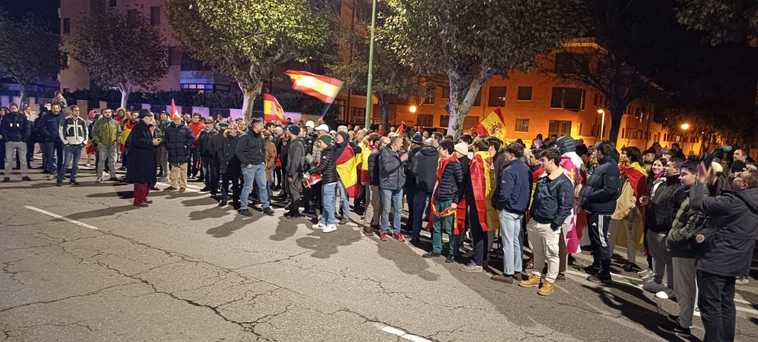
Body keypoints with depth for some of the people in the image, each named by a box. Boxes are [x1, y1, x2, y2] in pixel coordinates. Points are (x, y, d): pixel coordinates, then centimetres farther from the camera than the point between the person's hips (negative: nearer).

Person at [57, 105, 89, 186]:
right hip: (69, 145, -4)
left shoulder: (82, 121, 8)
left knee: (76, 164, 8)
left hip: (79, 145, 4)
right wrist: (65, 141, -6)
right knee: (66, 163, -7)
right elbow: (61, 131, -1)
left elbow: (86, 131, 18)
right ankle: (60, 179, 2)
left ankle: (73, 179, 17)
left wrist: (85, 141, 7)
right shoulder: (66, 120, -3)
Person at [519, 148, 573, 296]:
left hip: (549, 225, -8)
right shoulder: (542, 178, 12)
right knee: (537, 253, 19)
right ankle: (535, 277, 32)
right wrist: (531, 216, 16)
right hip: (535, 222, 8)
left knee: (551, 254, 4)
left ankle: (549, 282, 15)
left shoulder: (564, 181, -13)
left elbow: (566, 205, -15)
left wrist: (555, 223, -16)